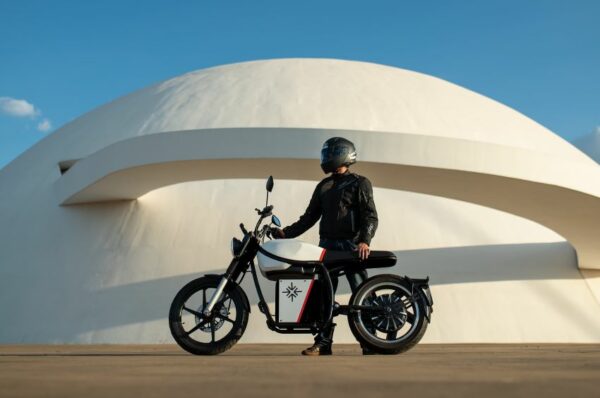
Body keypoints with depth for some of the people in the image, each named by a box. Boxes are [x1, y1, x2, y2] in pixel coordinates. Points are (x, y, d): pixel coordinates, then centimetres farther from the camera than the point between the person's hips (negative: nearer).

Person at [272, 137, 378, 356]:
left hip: (351, 246, -5)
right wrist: (286, 232, 7)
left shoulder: (359, 183, 3)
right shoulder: (323, 186, 20)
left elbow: (370, 216, -7)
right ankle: (323, 342, 4)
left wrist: (364, 240, -23)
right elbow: (310, 216, 19)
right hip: (327, 245, 6)